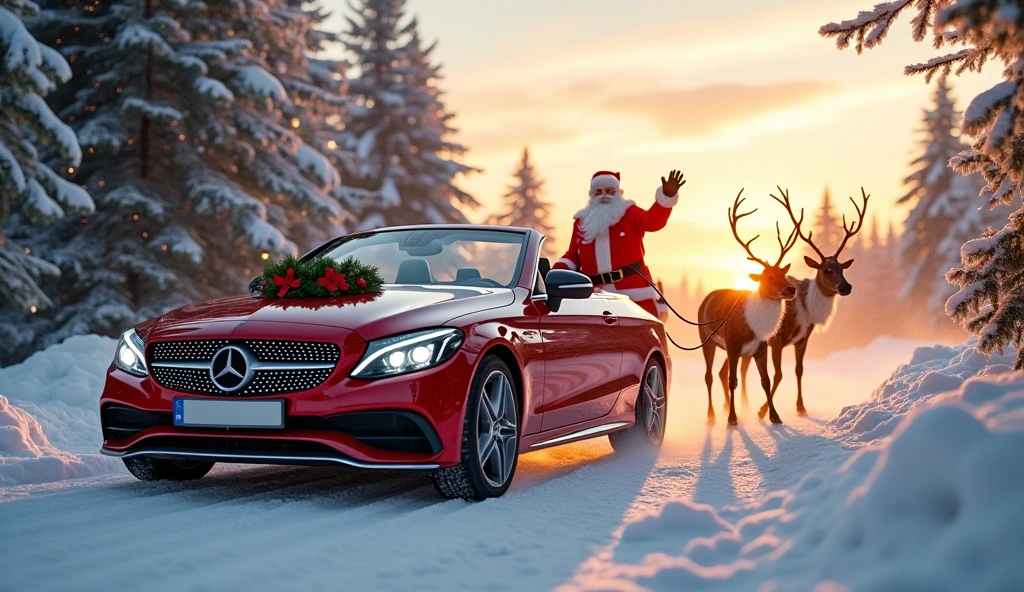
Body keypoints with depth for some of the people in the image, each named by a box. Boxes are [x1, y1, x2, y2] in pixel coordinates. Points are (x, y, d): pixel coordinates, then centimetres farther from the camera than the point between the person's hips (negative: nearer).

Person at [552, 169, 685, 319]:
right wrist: (560, 269, -3)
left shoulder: (629, 213, 6)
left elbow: (653, 220, -14)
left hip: (635, 293, -3)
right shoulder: (581, 222, 16)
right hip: (597, 298, 3)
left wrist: (667, 195, -31)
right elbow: (573, 255, 19)